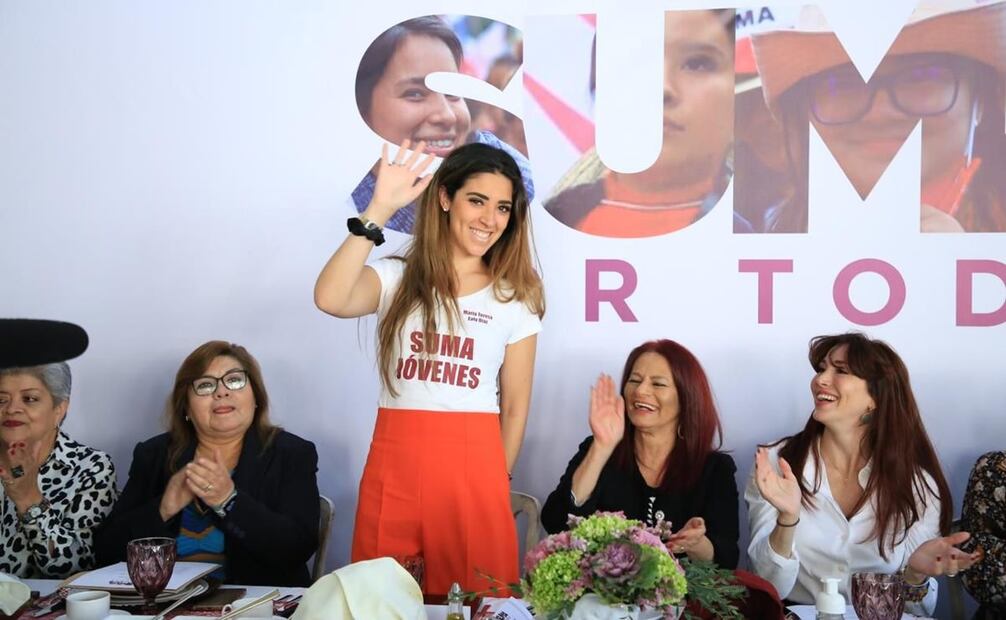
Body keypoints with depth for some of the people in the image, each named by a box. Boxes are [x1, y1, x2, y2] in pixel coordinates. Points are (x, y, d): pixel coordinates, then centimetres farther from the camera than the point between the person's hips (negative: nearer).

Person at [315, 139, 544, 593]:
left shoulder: (514, 299, 5)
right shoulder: (397, 278, 3)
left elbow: (515, 407, 8)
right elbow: (330, 298, -19)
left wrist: (497, 481, 7)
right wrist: (379, 211, -21)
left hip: (473, 469, 0)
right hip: (394, 464, 0)